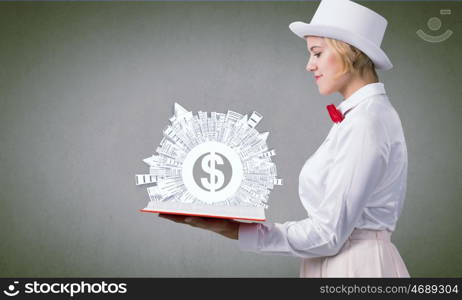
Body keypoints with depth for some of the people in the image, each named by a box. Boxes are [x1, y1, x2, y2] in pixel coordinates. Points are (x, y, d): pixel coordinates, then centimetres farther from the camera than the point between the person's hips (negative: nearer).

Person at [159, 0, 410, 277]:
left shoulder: (366, 123, -20)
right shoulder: (363, 114, 9)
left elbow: (328, 235, -22)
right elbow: (339, 220, 10)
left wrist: (236, 231, -20)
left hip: (354, 266, -9)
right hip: (341, 262, 9)